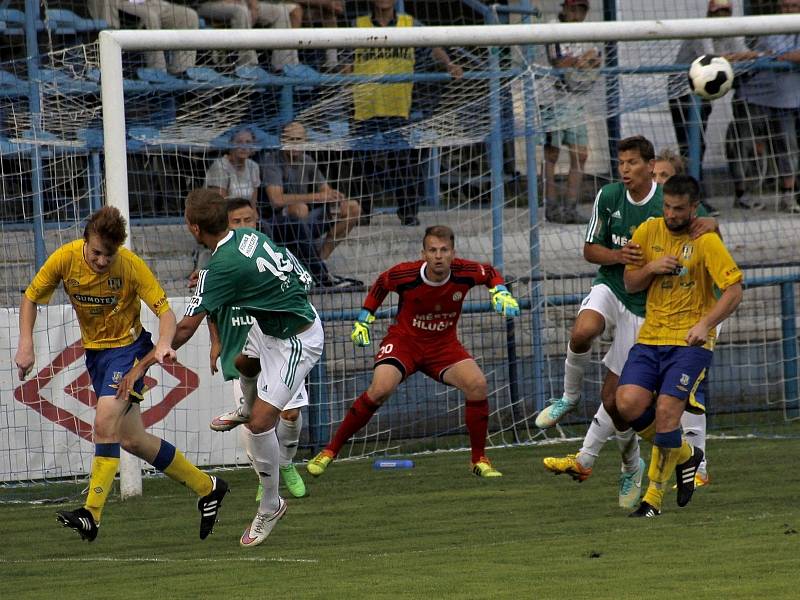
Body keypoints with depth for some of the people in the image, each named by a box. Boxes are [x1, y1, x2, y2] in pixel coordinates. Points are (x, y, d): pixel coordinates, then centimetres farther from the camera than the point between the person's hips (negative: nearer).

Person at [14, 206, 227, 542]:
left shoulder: (132, 266, -21)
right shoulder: (65, 259, -14)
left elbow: (165, 311, -19)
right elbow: (31, 298, -1)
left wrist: (164, 344, -39)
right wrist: (26, 346, -12)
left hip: (127, 346, -5)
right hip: (93, 350, 5)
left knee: (106, 423, -25)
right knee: (131, 440, 10)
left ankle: (92, 515, -24)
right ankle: (205, 487, 25)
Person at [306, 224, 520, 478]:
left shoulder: (464, 272, -17)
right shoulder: (405, 274, -21)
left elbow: (491, 274, 8)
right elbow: (380, 285, 3)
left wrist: (501, 293, -10)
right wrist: (364, 318, 5)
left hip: (443, 344, 2)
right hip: (404, 340, -2)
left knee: (477, 384, -23)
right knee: (380, 389, -28)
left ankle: (479, 460, -5)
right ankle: (329, 452, -15)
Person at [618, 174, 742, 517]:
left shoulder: (706, 241, -8)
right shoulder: (647, 232, 6)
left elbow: (734, 290, -12)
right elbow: (630, 284, 14)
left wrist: (705, 324, -25)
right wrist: (651, 267, -8)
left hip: (690, 342, -5)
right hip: (650, 337, 5)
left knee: (666, 410, -17)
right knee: (628, 404, -14)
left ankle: (654, 497, -4)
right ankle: (682, 454, 12)